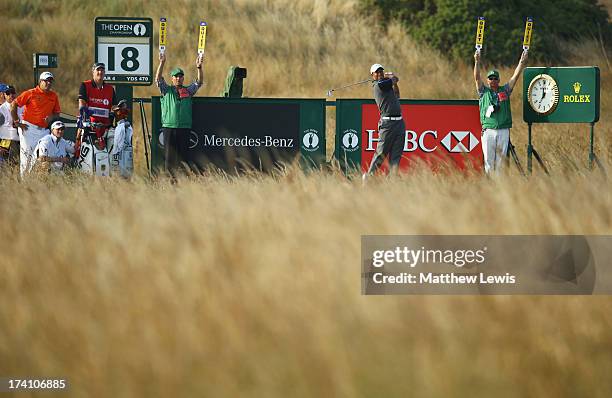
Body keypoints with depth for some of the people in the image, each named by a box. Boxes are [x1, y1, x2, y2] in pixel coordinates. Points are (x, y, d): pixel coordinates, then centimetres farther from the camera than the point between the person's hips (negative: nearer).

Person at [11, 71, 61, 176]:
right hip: (28, 128, -5)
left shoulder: (54, 96, 11)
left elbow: (57, 113, 19)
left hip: (43, 130, 5)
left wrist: (52, 117, -5)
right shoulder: (31, 93, -3)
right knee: (27, 154, -6)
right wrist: (16, 122, -3)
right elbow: (13, 105, -2)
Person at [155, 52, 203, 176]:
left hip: (184, 127, 1)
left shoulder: (188, 91, 14)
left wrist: (199, 67, -9)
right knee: (169, 154, -5)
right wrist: (162, 63, -12)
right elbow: (158, 79, -1)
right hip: (169, 127, -1)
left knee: (181, 154, 0)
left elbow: (199, 82, 5)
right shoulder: (166, 91, 10)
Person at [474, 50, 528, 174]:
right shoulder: (484, 92, 10)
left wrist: (522, 62, -4)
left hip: (504, 131, 1)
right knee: (488, 160, -3)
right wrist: (477, 62, -13)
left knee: (501, 159, 2)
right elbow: (477, 77, -1)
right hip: (488, 131, -1)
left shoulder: (505, 90, 13)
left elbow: (515, 76, 7)